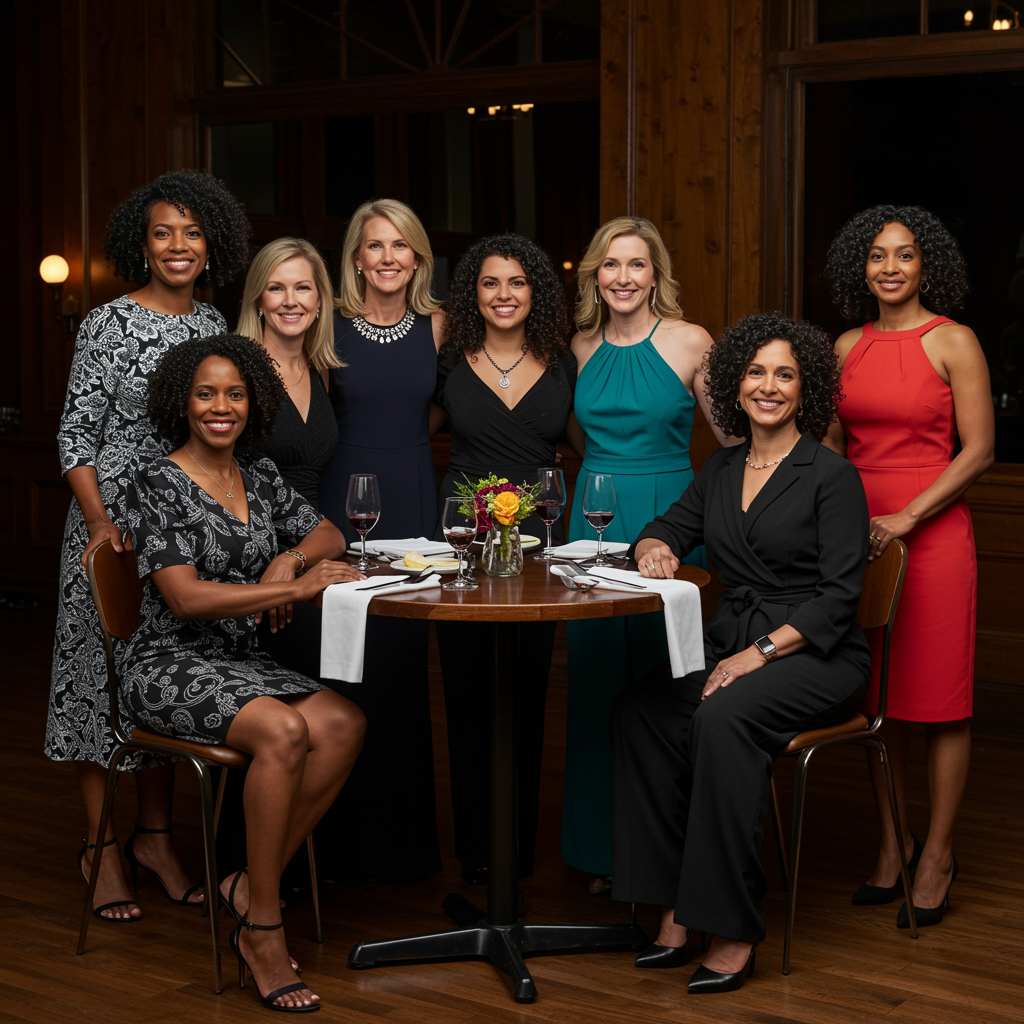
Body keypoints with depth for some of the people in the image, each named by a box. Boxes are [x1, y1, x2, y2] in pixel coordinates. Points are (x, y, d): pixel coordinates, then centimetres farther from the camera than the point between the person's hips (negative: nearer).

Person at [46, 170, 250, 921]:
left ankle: (156, 837, 21)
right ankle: (102, 846, 10)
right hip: (116, 521, -5)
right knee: (105, 667, 0)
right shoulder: (109, 323, -6)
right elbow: (76, 434, -7)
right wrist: (98, 521, -17)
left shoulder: (214, 325, 9)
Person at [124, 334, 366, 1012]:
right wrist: (296, 589, -24)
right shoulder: (158, 483, -8)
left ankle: (251, 886, -12)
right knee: (284, 731, -33)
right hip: (170, 668, -6)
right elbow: (186, 598, -18)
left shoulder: (260, 476, 12)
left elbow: (327, 535, 22)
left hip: (242, 662, 6)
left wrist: (291, 559, -2)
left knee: (345, 725, -23)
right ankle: (262, 930, -21)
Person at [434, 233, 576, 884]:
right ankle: (475, 849, 12)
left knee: (527, 696, 5)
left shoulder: (562, 365, 5)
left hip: (537, 538, 1)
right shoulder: (450, 361, 2)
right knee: (468, 694, 2)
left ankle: (520, 849, 16)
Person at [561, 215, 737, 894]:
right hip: (594, 520, 4)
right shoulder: (583, 348, 8)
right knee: (596, 679, 7)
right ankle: (606, 852, 19)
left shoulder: (691, 343, -4)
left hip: (669, 520, -4)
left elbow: (734, 440, 1)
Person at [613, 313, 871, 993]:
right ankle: (676, 909, -19)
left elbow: (839, 596, -11)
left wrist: (760, 653, -20)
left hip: (818, 656, -6)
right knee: (638, 712, -23)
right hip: (731, 643, 6)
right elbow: (670, 529, 20)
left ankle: (733, 928, -27)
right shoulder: (722, 469, 13)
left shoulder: (832, 476, -6)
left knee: (724, 718, -35)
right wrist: (655, 547, -6)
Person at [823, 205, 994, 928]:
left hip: (932, 533, -5)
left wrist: (903, 518, -15)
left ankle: (938, 854, 11)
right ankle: (893, 846, 20)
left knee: (939, 699, 1)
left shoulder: (953, 342, -4)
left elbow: (978, 450, -8)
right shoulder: (847, 347, 10)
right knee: (875, 697, 9)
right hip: (857, 535, 5)